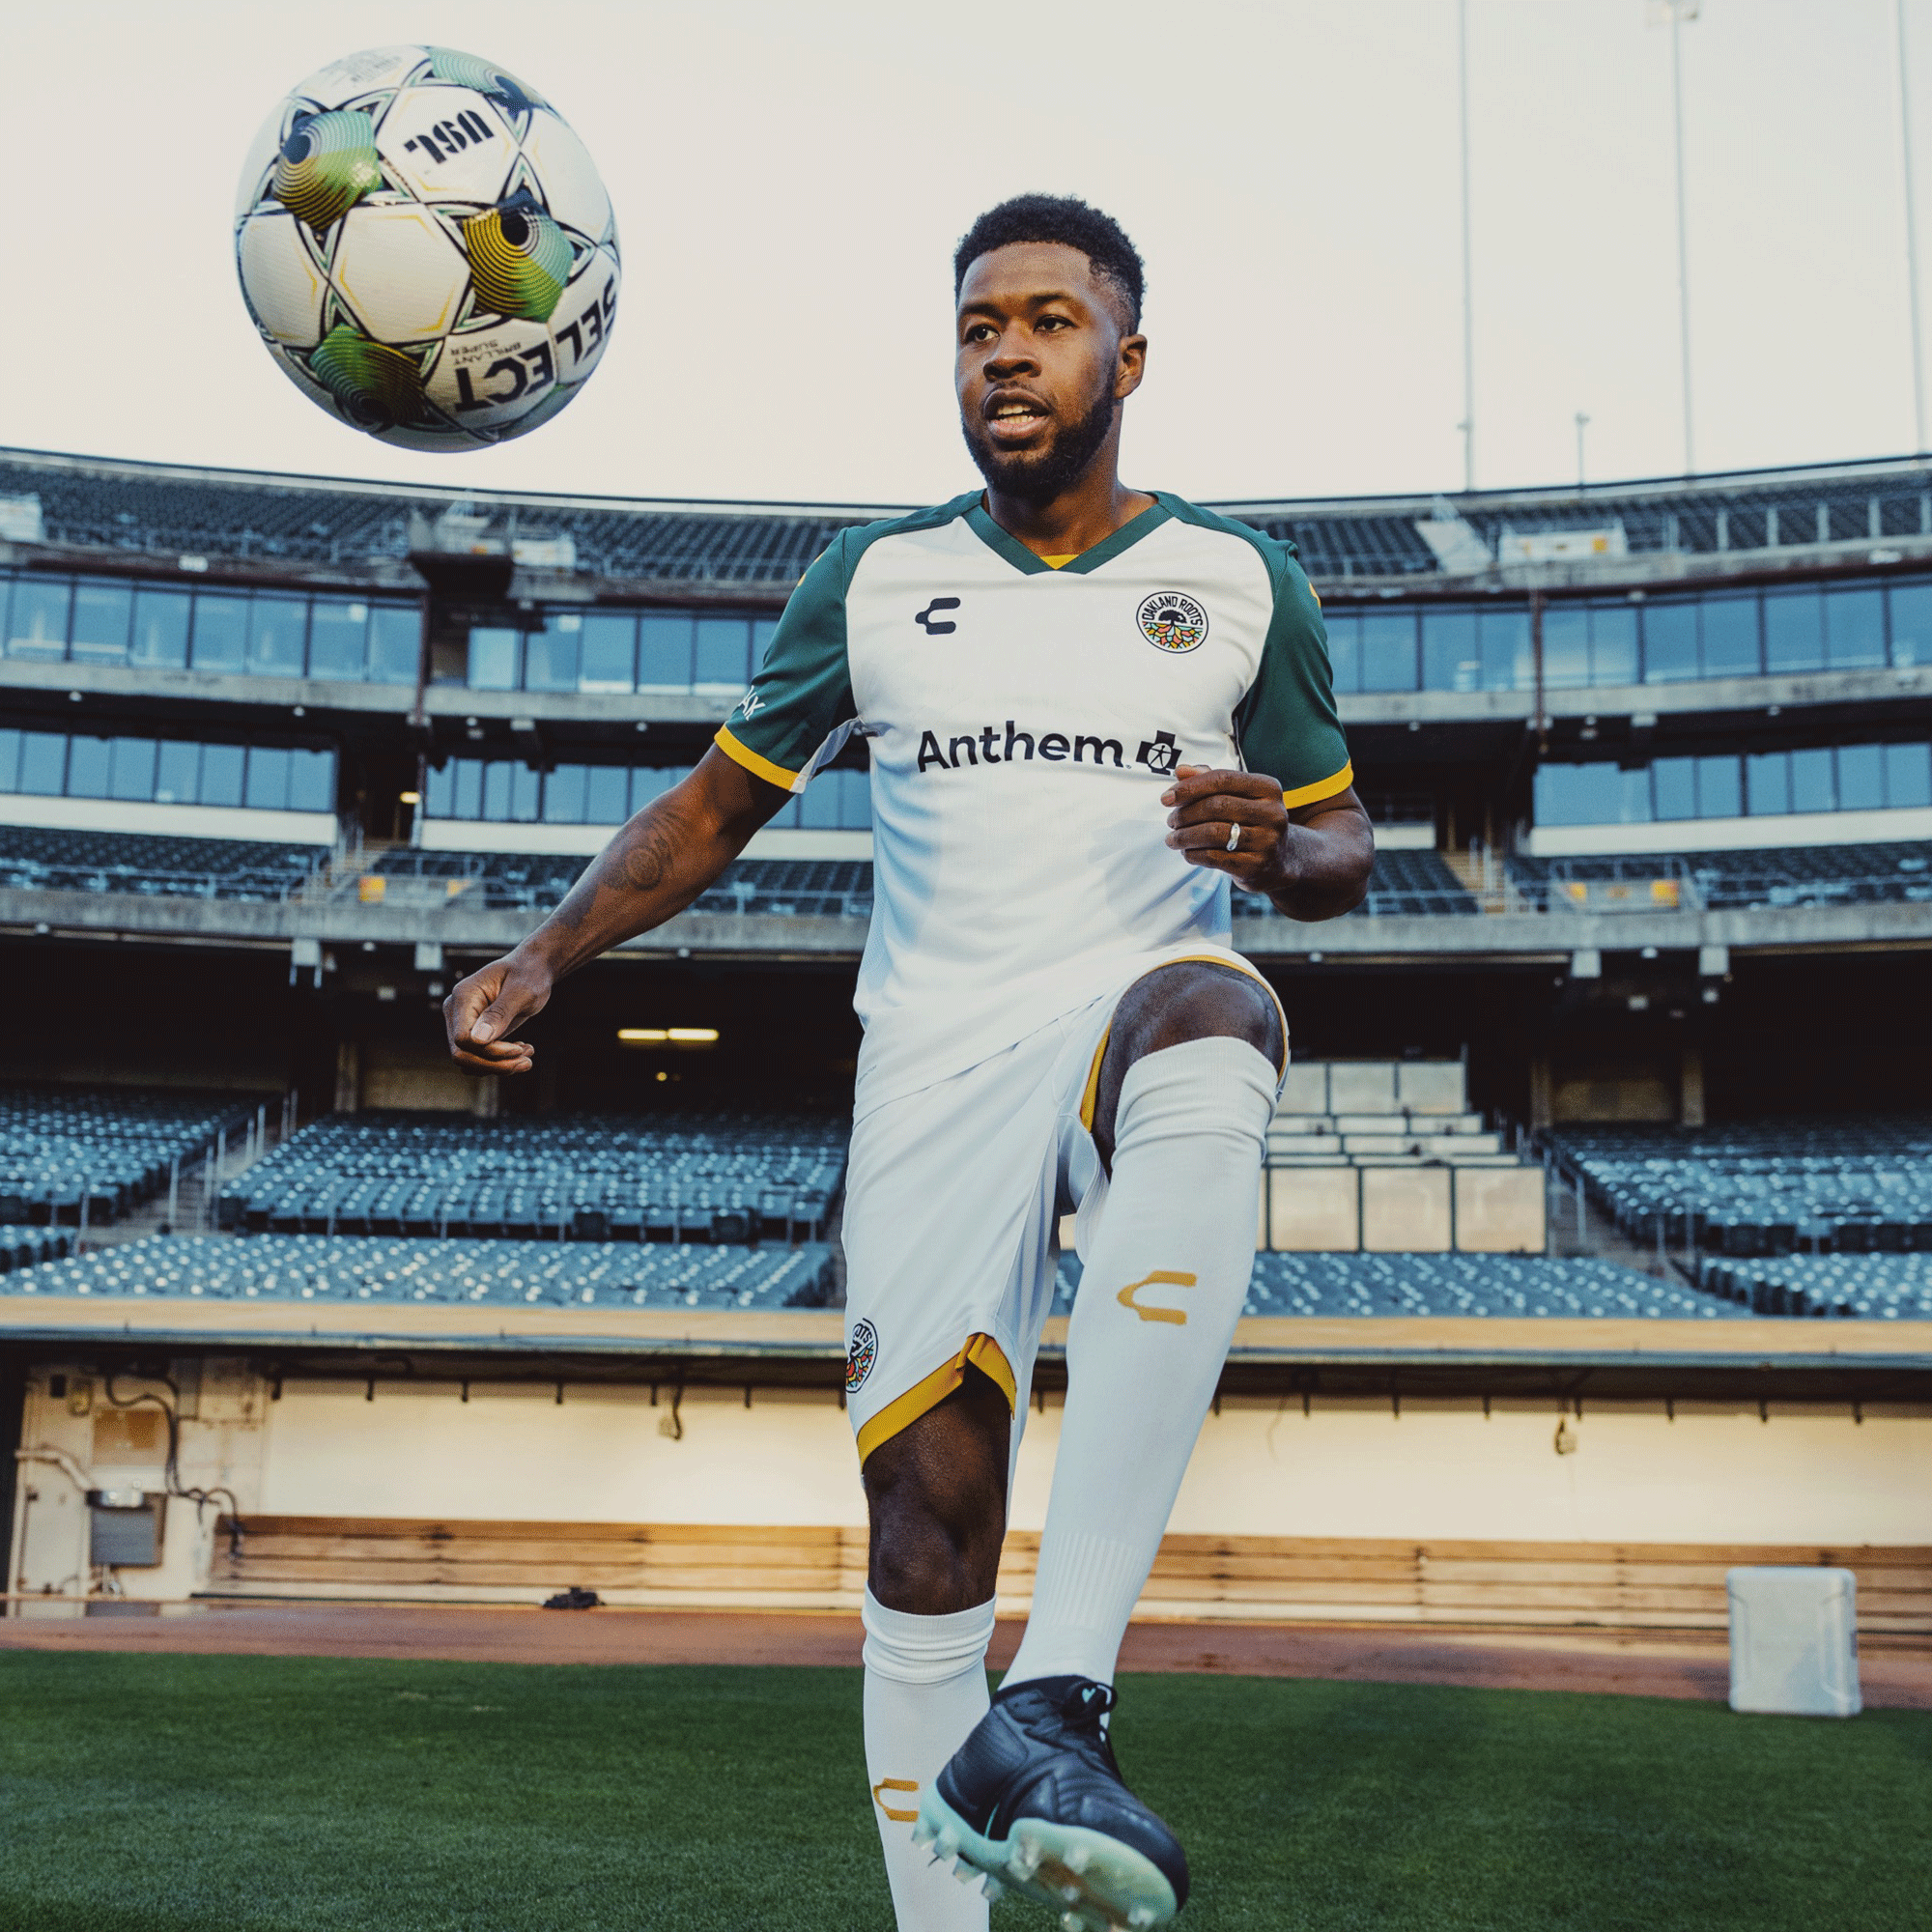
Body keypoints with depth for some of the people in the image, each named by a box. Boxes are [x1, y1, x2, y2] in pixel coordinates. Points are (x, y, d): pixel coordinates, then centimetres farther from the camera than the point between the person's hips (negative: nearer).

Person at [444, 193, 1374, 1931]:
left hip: (1143, 1001, -2)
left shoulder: (1244, 583, 10)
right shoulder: (872, 583, 12)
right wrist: (546, 955, 3)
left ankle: (1054, 1701, -47)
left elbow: (1344, 852, 14)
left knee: (1202, 1030, -40)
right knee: (929, 1493, -10)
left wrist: (1276, 847, -11)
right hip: (937, 1054, 2)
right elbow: (722, 801, 17)